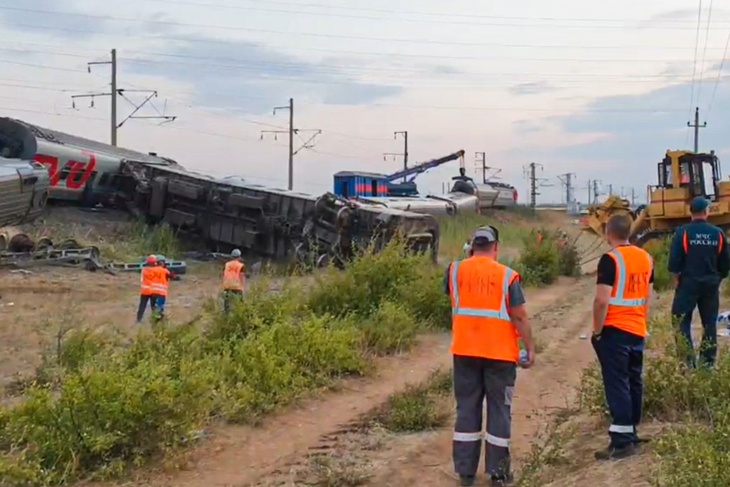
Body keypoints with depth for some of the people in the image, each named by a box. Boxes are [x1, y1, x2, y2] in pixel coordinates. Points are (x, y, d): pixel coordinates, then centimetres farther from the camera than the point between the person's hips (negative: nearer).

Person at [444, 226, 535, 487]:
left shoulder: (455, 270, 0)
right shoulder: (507, 275, -9)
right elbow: (519, 317, -9)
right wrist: (530, 347, 2)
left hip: (465, 351, 3)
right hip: (499, 352, -3)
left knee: (467, 408, 10)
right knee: (499, 409, 7)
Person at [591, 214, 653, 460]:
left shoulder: (610, 259, -15)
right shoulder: (645, 257, 8)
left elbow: (602, 300, -20)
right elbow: (647, 297, 15)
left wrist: (597, 331, -10)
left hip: (615, 330, -7)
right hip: (638, 330, 8)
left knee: (617, 384, -5)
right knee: (633, 381, 16)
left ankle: (622, 441, -4)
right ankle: (631, 432, 25)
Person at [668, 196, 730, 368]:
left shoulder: (683, 232, -9)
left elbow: (674, 260, -10)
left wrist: (677, 279, 4)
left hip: (688, 283, -3)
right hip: (711, 284, 3)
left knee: (682, 322, 3)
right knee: (710, 323, 11)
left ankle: (688, 362, -4)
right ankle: (708, 362, 13)